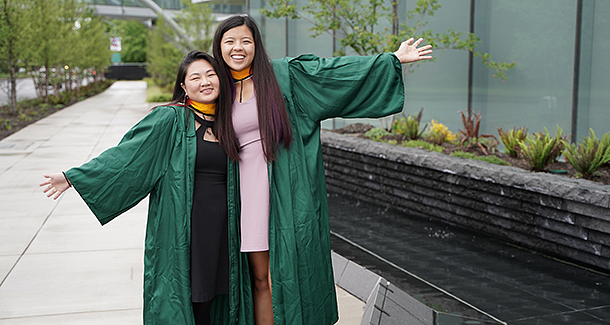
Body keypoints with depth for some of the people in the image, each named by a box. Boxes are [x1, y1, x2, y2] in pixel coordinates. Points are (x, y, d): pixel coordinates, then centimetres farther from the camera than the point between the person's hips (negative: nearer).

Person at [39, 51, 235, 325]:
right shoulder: (170, 120, -5)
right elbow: (126, 154, -7)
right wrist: (74, 176, -11)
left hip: (220, 228, 5)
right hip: (180, 228, -4)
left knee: (213, 301, 9)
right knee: (181, 300, 2)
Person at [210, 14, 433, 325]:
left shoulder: (283, 74, 1)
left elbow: (333, 70, -1)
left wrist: (394, 58, -3)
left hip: (286, 193, -2)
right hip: (250, 196, 3)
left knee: (289, 278, 0)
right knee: (260, 279, 8)